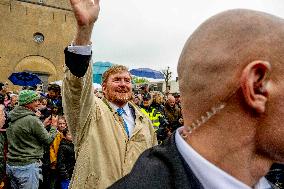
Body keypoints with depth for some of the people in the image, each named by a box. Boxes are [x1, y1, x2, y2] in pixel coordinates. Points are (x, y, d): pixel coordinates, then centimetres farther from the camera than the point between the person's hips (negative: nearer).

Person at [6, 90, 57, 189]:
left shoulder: (11, 118, 6)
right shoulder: (32, 120, -18)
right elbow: (48, 140, -10)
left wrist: (44, 124, 17)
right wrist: (54, 126, 5)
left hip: (11, 165, 8)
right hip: (27, 167, -8)